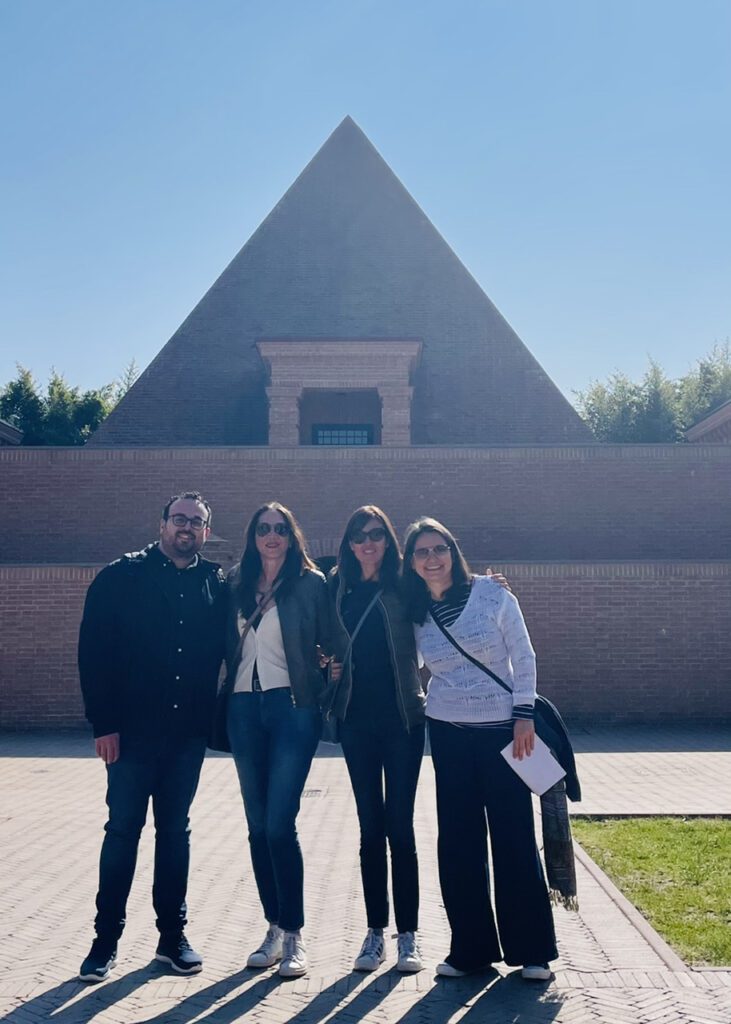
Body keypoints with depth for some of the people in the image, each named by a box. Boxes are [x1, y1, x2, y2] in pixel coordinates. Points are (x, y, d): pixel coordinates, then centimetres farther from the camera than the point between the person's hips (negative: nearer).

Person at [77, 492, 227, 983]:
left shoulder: (217, 585, 6)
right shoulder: (122, 578, -3)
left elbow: (227, 648, 8)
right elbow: (94, 651, -7)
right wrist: (104, 722, -12)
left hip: (189, 732, 3)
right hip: (133, 730, -2)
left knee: (176, 830, 11)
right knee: (123, 829, 4)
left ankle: (173, 934, 22)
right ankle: (107, 939, 16)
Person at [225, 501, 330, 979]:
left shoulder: (310, 582, -2)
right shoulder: (237, 583, 9)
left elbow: (330, 643, -1)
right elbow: (229, 644, 14)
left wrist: (330, 686, -9)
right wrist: (224, 696, 6)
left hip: (292, 707, -5)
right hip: (245, 708, 5)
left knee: (280, 824, -9)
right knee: (258, 826, 9)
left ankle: (294, 935, 3)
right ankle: (275, 928, 20)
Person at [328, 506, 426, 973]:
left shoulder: (404, 584, -2)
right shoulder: (337, 587, 6)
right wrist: (328, 667, -3)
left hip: (402, 716, -3)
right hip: (357, 719, 3)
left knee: (400, 827, 0)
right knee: (370, 827, 9)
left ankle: (409, 934, 12)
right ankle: (376, 931, 19)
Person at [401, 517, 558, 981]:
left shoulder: (491, 593, -6)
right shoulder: (415, 614, 3)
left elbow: (523, 655, -4)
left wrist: (524, 715, -9)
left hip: (503, 729, -3)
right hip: (448, 734, 3)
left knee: (514, 835, 0)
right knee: (458, 839, 5)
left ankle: (531, 949, 13)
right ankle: (471, 947, 18)